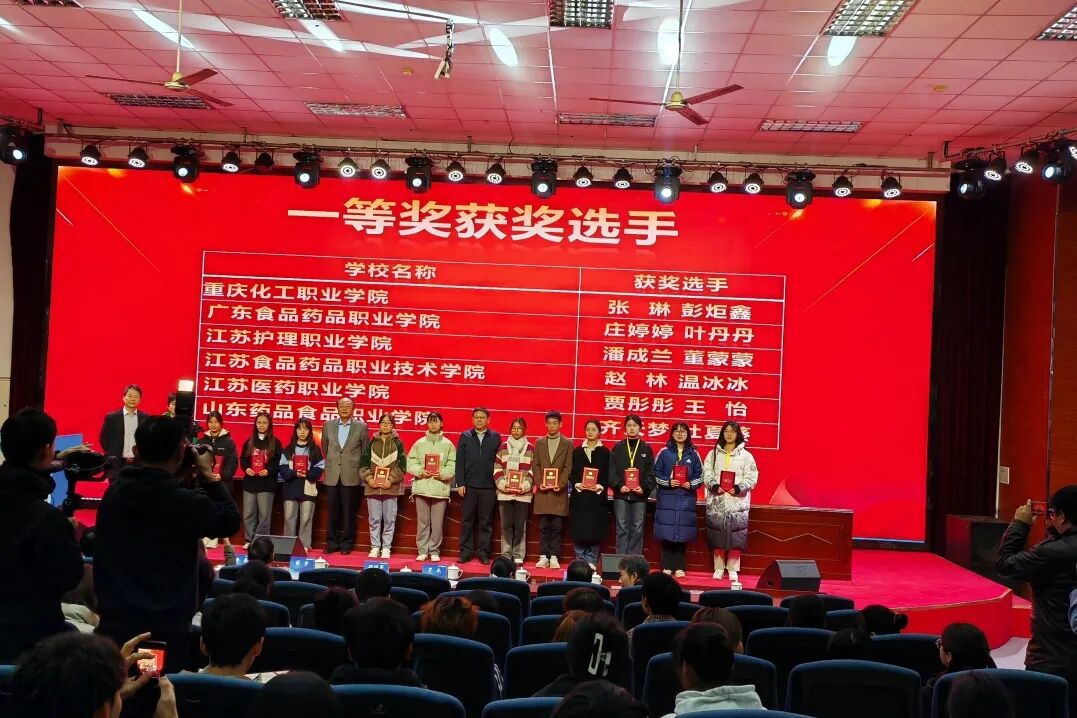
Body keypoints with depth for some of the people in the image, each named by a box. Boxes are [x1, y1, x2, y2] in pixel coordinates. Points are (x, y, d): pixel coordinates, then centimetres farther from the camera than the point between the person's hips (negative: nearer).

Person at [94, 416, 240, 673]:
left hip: (113, 625, 5)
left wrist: (182, 479, 16)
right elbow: (231, 520, -1)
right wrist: (207, 475, 4)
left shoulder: (113, 493, 0)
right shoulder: (185, 502, -17)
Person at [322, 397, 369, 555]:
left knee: (349, 512, 2)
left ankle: (346, 543, 10)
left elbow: (365, 452, 6)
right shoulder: (328, 425, 8)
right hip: (332, 476, 2)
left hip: (352, 476, -2)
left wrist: (360, 470, 7)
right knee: (333, 511, 5)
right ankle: (332, 542, 13)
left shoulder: (361, 427, 0)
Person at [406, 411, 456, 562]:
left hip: (440, 488, -1)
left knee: (437, 523, 2)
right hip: (421, 488, 1)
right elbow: (411, 463, 5)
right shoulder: (419, 443, 8)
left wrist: (442, 474, -14)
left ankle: (434, 551, 13)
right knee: (422, 522, 6)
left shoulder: (448, 445, 5)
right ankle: (422, 551, 15)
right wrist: (420, 471, -12)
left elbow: (453, 466, 1)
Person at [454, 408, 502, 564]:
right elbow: (460, 461, 3)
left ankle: (483, 552, 12)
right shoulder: (465, 437, 6)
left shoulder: (496, 437, 5)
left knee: (486, 522, 5)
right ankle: (466, 551, 12)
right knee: (467, 520, 5)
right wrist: (460, 483, -4)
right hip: (468, 486, 1)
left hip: (488, 486, 0)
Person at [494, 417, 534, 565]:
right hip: (504, 493, 1)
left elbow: (533, 470, 2)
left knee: (520, 526, 1)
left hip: (523, 493, -1)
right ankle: (506, 555, 11)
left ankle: (518, 556, 8)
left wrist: (525, 486, -11)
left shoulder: (530, 448, 5)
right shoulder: (503, 447, 9)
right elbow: (497, 469, 6)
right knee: (506, 525, 4)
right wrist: (502, 484, -8)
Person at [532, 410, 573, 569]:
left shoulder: (567, 444, 5)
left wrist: (560, 484, -12)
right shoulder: (539, 443, 11)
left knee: (557, 526, -1)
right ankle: (543, 556, 6)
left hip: (559, 491, -2)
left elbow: (568, 467, 0)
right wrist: (539, 483, -7)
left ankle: (554, 557, 4)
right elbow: (535, 466, 8)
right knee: (544, 527, 3)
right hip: (543, 490, 2)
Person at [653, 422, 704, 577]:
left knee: (682, 534, 1)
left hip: (686, 499, 1)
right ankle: (667, 566, 5)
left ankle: (679, 567, 8)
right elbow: (656, 473, 2)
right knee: (667, 532, -3)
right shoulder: (664, 452, 5)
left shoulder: (693, 454, 9)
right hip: (667, 497, -1)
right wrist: (668, 482, -12)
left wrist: (691, 484, -9)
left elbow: (700, 475, 9)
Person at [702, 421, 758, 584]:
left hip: (737, 501, -1)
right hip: (717, 501, 2)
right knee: (717, 534, 0)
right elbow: (707, 473, 5)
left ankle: (733, 570, 4)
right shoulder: (713, 454, 12)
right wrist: (714, 485, -13)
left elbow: (751, 478, 1)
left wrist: (738, 488, -15)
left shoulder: (746, 455, 6)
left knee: (735, 535, -5)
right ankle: (719, 568, 10)